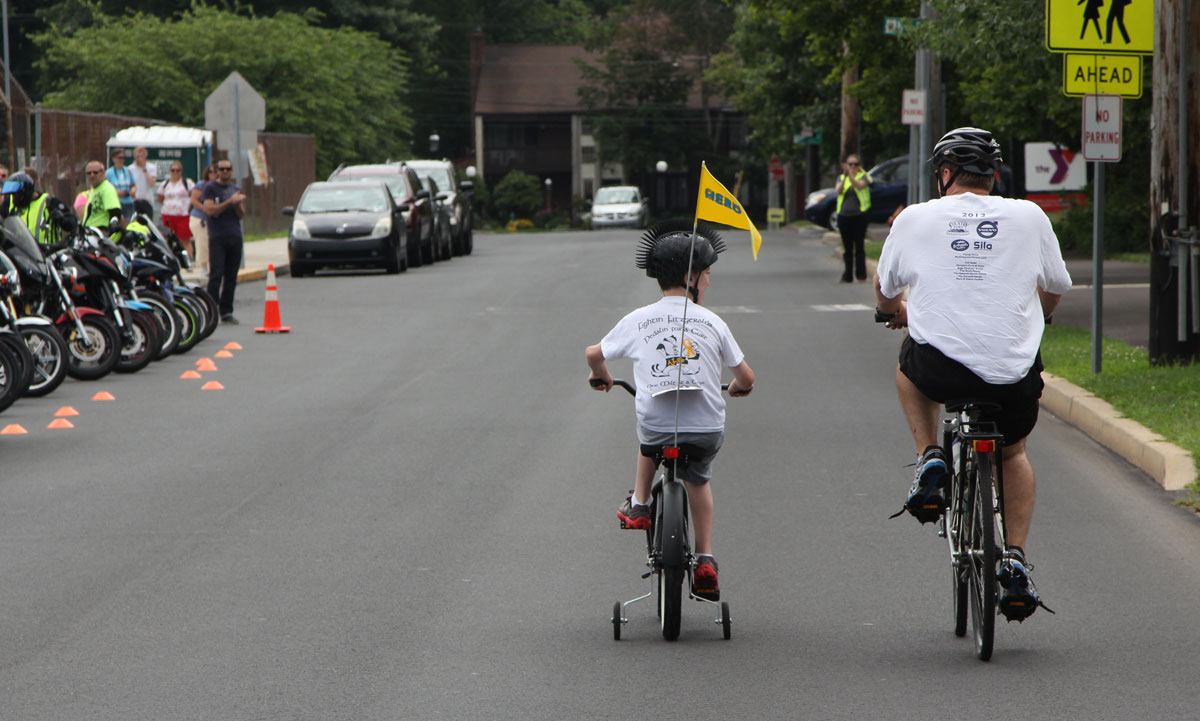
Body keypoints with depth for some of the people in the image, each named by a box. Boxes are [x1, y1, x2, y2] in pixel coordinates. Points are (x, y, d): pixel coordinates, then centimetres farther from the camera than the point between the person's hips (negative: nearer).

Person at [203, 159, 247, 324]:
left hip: (235, 237, 5)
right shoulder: (210, 188, 2)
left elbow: (242, 215, 12)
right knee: (216, 275, -11)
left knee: (231, 277, 3)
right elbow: (210, 210, -11)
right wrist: (229, 201, -15)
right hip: (217, 237, -5)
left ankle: (226, 312, 7)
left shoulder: (236, 190, 17)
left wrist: (238, 203, -7)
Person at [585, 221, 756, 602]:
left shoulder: (637, 320, 2)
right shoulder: (711, 322, 0)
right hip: (708, 431, -1)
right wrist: (739, 387, 31)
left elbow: (594, 353, 18)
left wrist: (601, 376, 41)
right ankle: (704, 561, 21)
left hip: (657, 432, 1)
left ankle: (638, 505, 34)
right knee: (698, 479, 30)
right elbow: (746, 378, 7)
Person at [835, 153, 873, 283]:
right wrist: (845, 176, -21)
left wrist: (851, 175, -33)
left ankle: (861, 275, -1)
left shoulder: (863, 176, 3)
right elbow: (839, 191, -7)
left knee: (859, 247, -4)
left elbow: (859, 185, -19)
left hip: (859, 215, -3)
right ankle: (848, 275, 10)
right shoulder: (841, 177, 12)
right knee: (847, 248, 6)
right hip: (844, 215, 3)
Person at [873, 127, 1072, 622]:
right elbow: (1056, 289, 19)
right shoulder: (1028, 217, 6)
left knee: (908, 363, 35)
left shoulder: (915, 219, 4)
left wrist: (893, 312, 45)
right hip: (1015, 375, 1)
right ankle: (1015, 560, 13)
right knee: (1013, 454, 30)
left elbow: (885, 289, 20)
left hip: (941, 370, -1)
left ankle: (930, 460, 16)